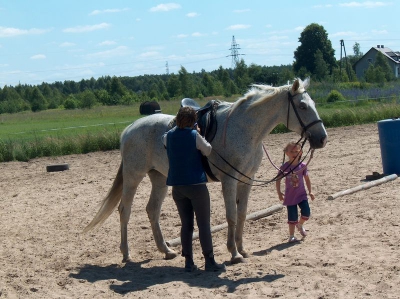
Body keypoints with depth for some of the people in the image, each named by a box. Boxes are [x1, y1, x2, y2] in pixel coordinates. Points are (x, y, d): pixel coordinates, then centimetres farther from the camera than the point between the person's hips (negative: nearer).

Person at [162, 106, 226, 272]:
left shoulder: (169, 136, 2)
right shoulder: (194, 135, -12)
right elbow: (207, 151, -1)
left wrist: (180, 126, 21)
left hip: (177, 187, 5)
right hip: (196, 184, -5)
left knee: (186, 224, 11)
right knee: (204, 224, 1)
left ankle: (188, 262, 11)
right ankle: (209, 261, 3)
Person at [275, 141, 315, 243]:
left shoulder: (302, 166, -4)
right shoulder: (284, 167, -9)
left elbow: (307, 179, 6)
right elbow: (278, 180, -2)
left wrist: (310, 192, 6)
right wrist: (279, 193, -5)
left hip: (301, 194, 2)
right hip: (290, 196, -1)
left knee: (306, 212, -10)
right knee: (292, 217, 0)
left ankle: (300, 225, 22)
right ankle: (291, 236, 13)